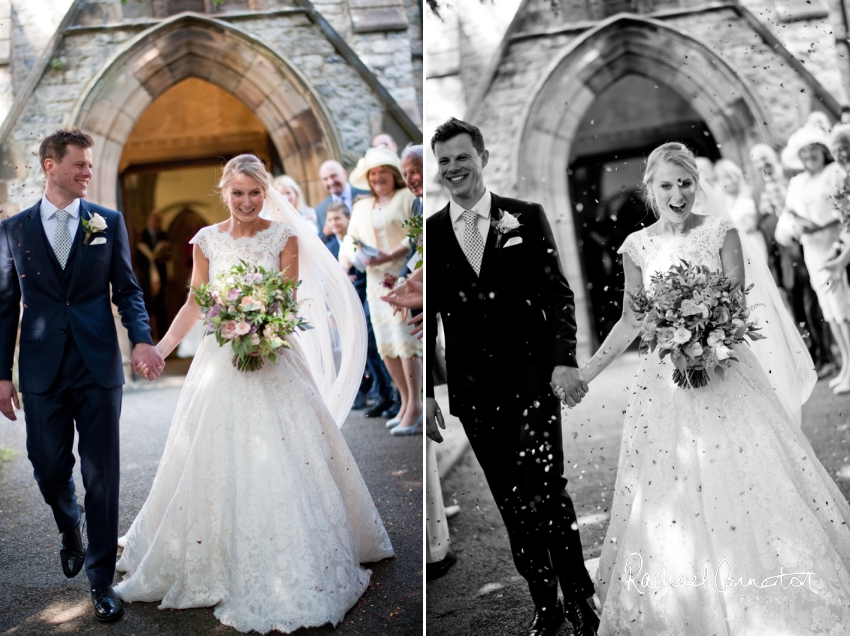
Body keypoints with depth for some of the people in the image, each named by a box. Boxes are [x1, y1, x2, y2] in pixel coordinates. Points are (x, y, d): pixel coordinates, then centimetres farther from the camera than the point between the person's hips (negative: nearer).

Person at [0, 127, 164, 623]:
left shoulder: (109, 222, 5)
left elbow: (127, 289, 3)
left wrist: (142, 338, -15)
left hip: (99, 368, -1)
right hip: (42, 372, 1)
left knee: (102, 476, 1)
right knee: (49, 470, 9)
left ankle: (102, 580, 14)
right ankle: (71, 532, 42)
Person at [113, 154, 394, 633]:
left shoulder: (284, 236, -2)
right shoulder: (207, 240, 3)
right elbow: (195, 305, 8)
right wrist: (160, 349, 3)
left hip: (274, 358, -2)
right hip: (221, 360, 2)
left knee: (282, 459, -1)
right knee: (217, 462, 6)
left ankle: (292, 571, 14)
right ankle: (217, 565, 23)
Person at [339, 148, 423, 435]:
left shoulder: (407, 197, 0)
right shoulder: (361, 207, 20)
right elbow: (351, 239, 18)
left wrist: (390, 257, -21)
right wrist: (350, 255, -4)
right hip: (376, 281, 6)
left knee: (406, 341, -12)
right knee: (385, 345, 6)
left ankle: (415, 406, -9)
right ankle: (406, 401, 17)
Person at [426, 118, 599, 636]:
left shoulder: (526, 218, 3)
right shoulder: (430, 234, 6)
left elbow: (559, 294, 0)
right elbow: (425, 319, 7)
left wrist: (564, 360, -13)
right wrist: (426, 393, 4)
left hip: (532, 380, -2)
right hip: (474, 393, 2)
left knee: (548, 493, -3)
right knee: (512, 504, 8)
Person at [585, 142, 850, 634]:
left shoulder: (720, 232, -1)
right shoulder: (638, 247, 3)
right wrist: (586, 372, 8)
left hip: (725, 372, -1)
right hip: (664, 383, 2)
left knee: (749, 482, -3)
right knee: (670, 499, 3)